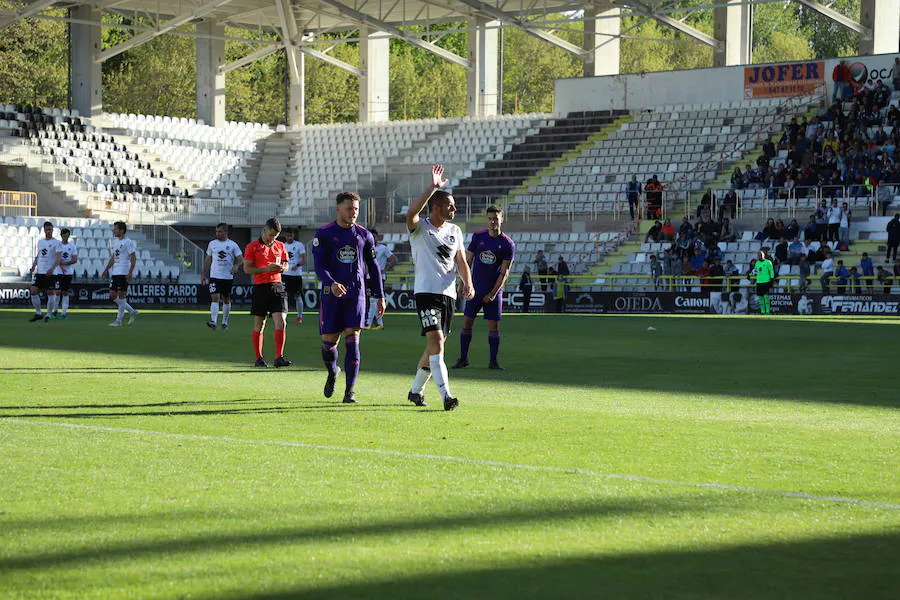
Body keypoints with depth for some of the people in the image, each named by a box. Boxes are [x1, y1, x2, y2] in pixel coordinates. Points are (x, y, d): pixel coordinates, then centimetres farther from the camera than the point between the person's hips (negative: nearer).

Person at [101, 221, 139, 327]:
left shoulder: (128, 242, -9)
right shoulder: (115, 242, 16)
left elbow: (133, 258, -12)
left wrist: (130, 272, -20)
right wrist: (107, 269, 15)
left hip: (124, 273, -9)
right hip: (115, 272, 9)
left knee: (121, 295, -6)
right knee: (112, 295, 7)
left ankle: (119, 320, -1)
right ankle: (132, 312, 18)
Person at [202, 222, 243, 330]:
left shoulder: (233, 245, 1)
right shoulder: (212, 244, 7)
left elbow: (240, 258, -1)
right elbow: (208, 259, 13)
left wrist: (236, 266, -22)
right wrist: (204, 274, 11)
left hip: (228, 277, 0)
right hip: (214, 276, 0)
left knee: (226, 299, 10)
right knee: (215, 297, -15)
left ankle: (225, 322, 22)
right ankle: (213, 321, -24)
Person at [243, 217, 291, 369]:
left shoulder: (280, 246, 12)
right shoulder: (252, 246, -1)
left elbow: (286, 264, 21)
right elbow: (247, 268, -5)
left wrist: (282, 268, -3)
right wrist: (266, 268, -17)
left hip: (277, 287, 3)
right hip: (260, 287, -3)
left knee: (281, 322, -9)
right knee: (259, 325, 4)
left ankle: (279, 357, -9)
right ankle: (258, 358, 12)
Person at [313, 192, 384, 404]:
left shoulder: (364, 235, 8)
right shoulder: (324, 234, 0)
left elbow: (373, 267, 15)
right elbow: (319, 265, -8)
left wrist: (380, 296, 13)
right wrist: (332, 283, -26)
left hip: (356, 294, 1)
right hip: (331, 295, -1)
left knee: (352, 342, -9)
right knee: (329, 342, 3)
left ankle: (350, 391, -8)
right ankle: (332, 372, 36)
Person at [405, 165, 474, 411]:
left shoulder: (455, 231, 14)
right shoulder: (420, 228, -5)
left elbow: (461, 262, 13)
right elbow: (411, 213, -28)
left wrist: (468, 283, -7)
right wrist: (433, 187, -31)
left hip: (449, 294, 7)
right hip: (426, 292, -6)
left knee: (435, 346, 12)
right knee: (436, 342, -18)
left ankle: (416, 390, 28)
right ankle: (446, 395, -25)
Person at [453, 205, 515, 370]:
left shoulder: (508, 244, -5)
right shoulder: (478, 236, 3)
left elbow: (504, 272, -6)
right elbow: (467, 261, 8)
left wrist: (493, 293, -12)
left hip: (494, 290, -2)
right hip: (475, 288, 2)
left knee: (493, 325, -2)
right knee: (467, 322, 0)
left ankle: (493, 361, 5)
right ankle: (463, 358, 9)